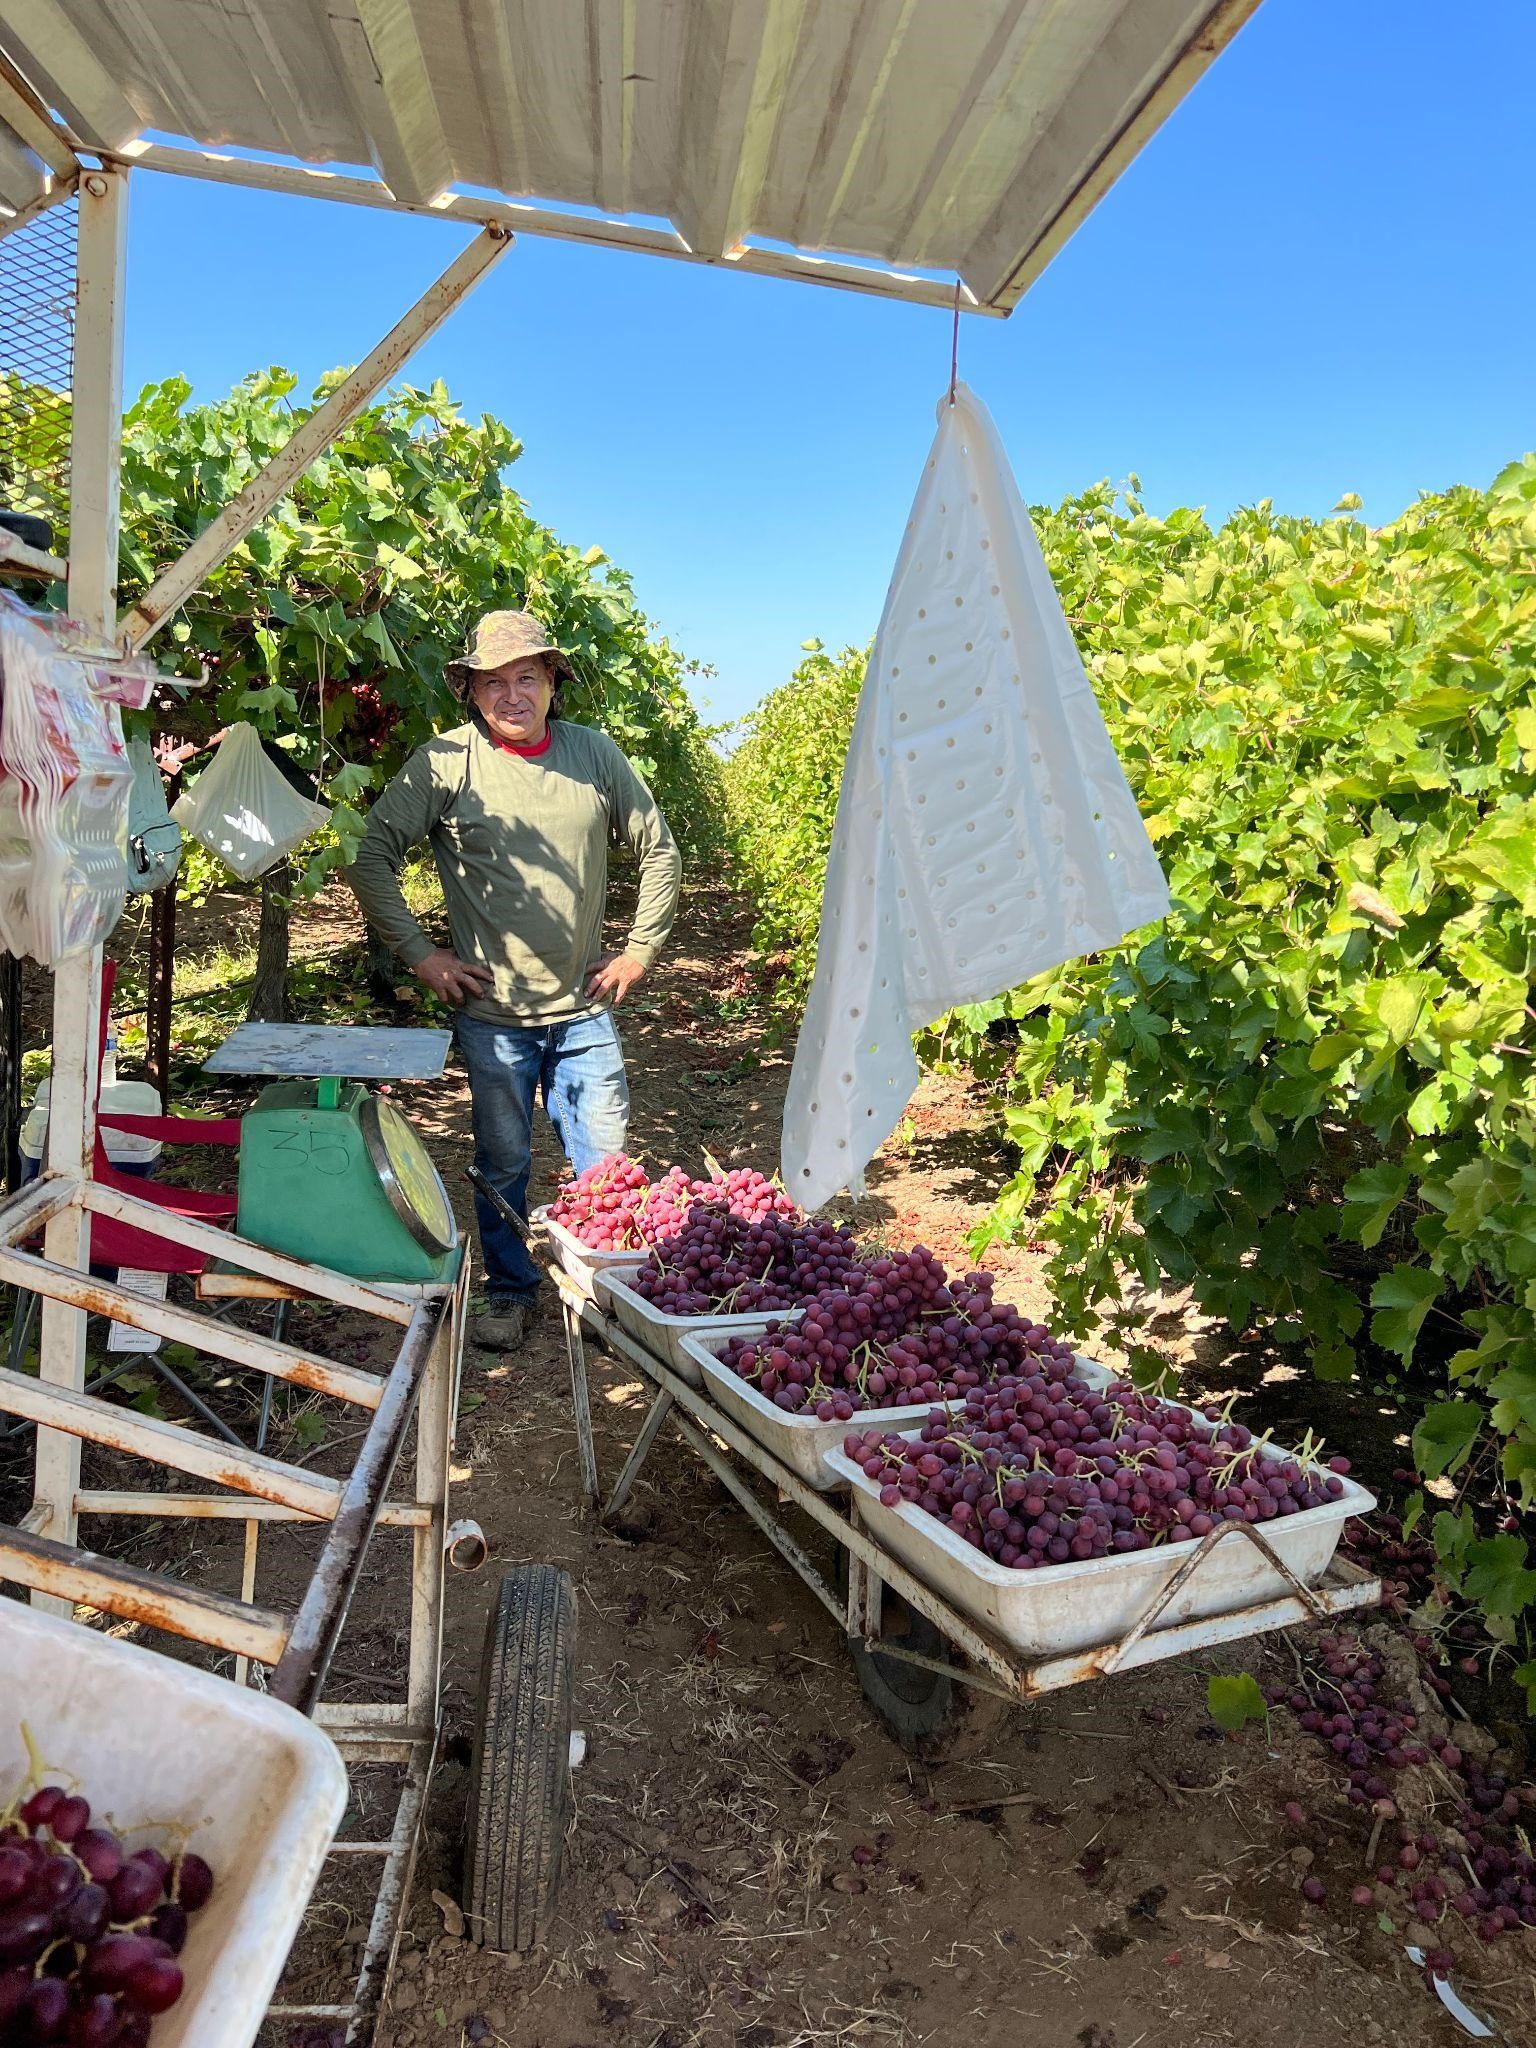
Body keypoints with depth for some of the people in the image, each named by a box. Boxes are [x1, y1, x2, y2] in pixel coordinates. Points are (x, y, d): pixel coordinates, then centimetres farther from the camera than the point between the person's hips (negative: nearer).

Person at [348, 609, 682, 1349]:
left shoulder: (594, 753, 1)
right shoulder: (444, 762, -8)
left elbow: (659, 851, 11)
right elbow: (372, 859, -3)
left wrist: (640, 949, 6)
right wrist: (420, 954, -5)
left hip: (584, 1009, 2)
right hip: (492, 1011, -2)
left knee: (603, 1163, 8)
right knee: (503, 1162, 10)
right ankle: (510, 1292, 29)